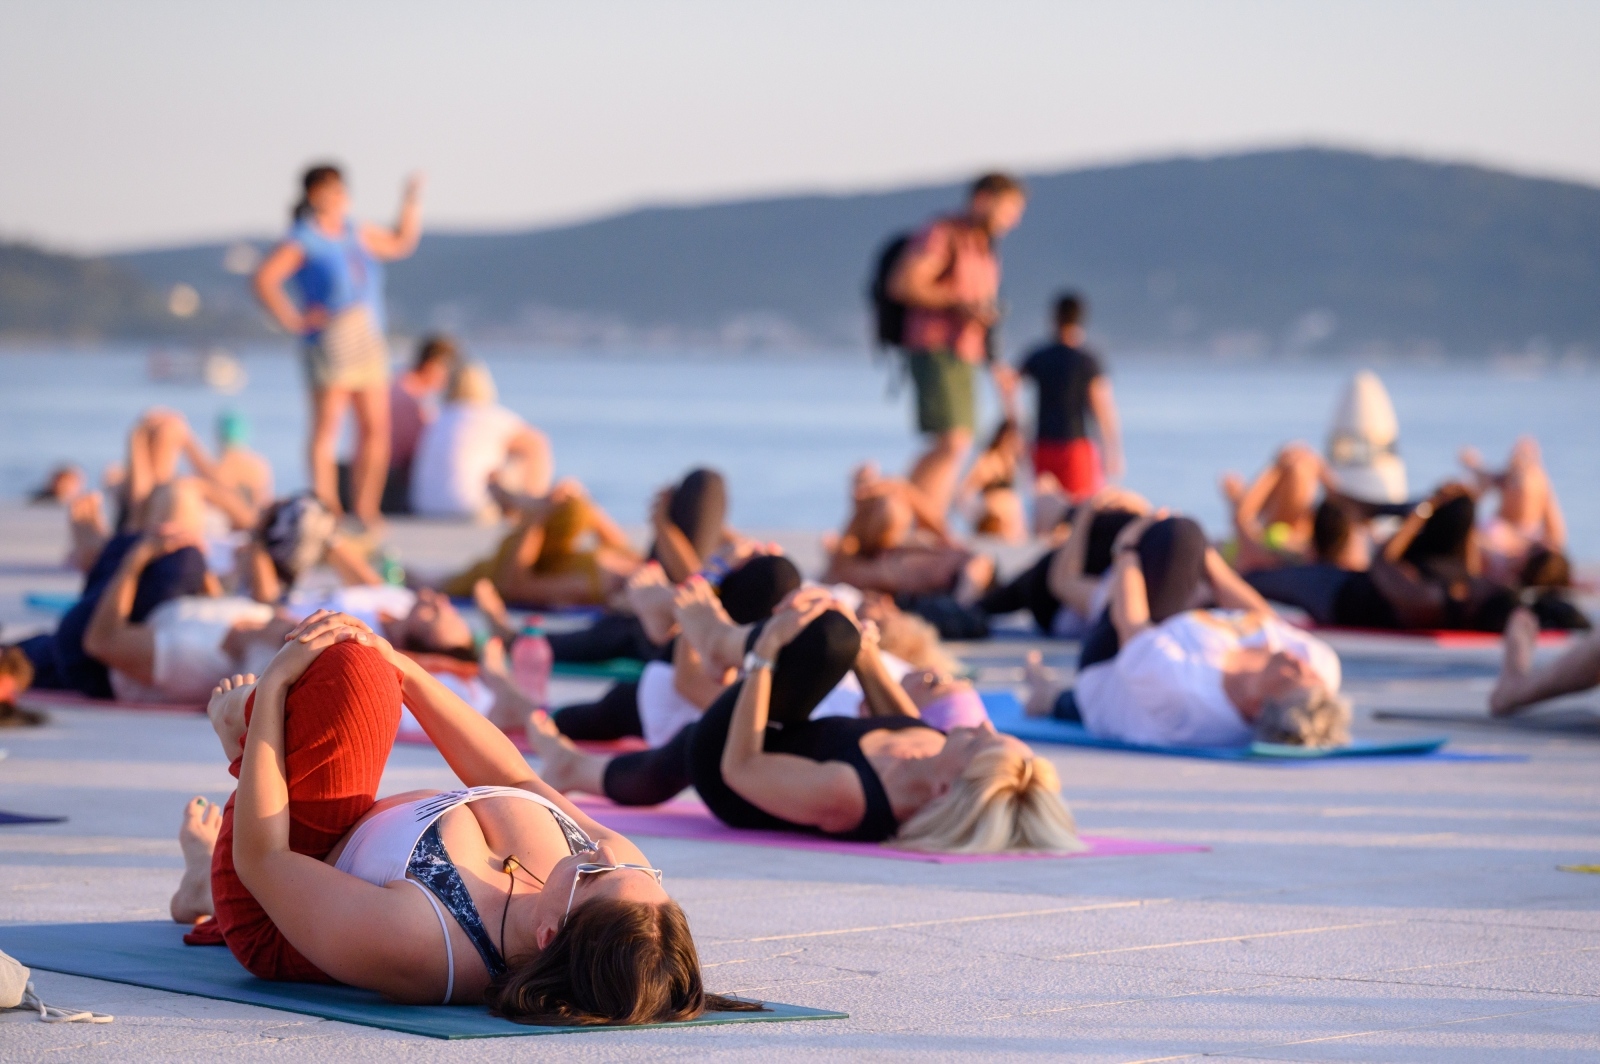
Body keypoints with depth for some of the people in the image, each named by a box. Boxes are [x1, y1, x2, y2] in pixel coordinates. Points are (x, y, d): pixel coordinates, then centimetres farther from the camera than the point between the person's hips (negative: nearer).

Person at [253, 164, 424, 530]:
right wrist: (294, 321, -14)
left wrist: (411, 203, 22)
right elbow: (265, 279, -12)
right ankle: (326, 511, -7)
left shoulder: (357, 233, 17)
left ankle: (364, 510, 9)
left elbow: (400, 244, 31)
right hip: (332, 338, -7)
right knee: (327, 428, -7)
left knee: (376, 429, 3)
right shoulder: (303, 240, -4)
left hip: (368, 340, 7)